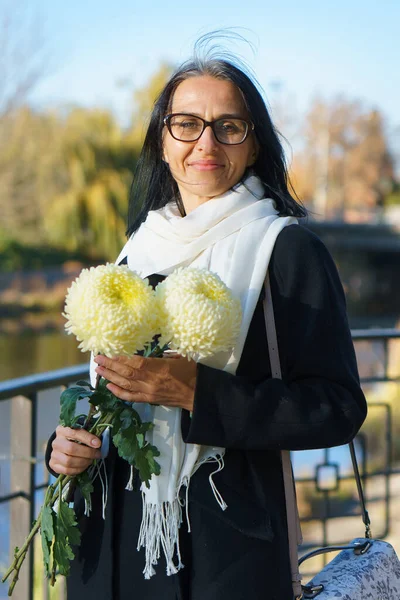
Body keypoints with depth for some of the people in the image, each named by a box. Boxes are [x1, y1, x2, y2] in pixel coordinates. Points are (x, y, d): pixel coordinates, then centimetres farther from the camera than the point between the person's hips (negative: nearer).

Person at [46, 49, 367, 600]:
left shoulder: (287, 249, -8)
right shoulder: (138, 251, 10)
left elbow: (339, 407, -14)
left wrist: (198, 392, -23)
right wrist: (68, 443, -3)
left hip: (227, 547, -5)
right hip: (115, 537, 5)